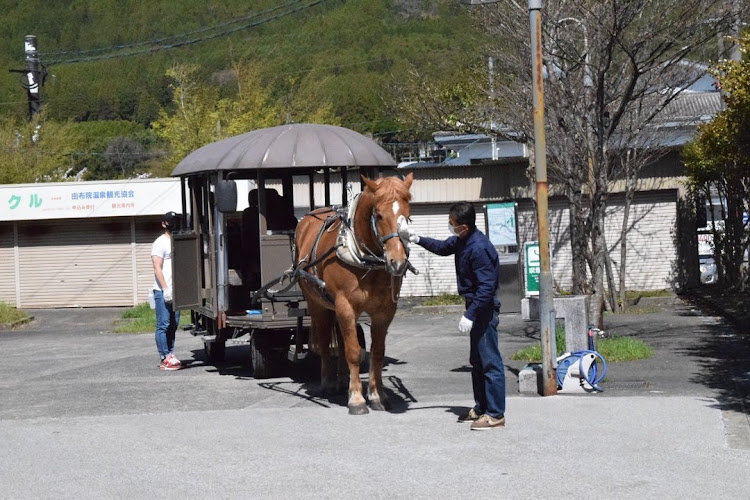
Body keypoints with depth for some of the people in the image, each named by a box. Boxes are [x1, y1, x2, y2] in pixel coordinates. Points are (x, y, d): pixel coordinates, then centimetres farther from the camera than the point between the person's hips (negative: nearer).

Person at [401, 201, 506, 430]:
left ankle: (496, 414, -3)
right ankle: (481, 407, 29)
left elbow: (487, 287, -27)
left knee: (490, 362, -6)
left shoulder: (478, 248, -25)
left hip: (484, 309, -11)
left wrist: (470, 315, -28)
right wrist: (417, 239, 18)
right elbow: (443, 247, 26)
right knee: (477, 361, 18)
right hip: (477, 308, 11)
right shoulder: (462, 241, 5)